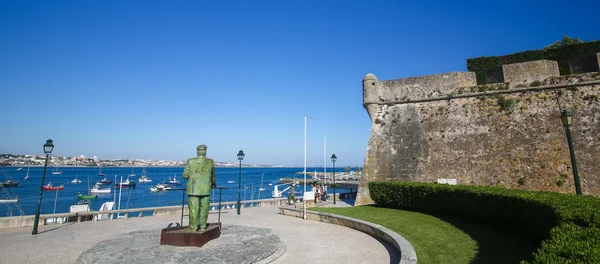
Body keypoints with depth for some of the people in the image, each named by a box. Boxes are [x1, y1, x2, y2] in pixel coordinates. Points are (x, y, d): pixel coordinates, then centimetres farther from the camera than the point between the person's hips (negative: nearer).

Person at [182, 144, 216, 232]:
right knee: (204, 208, 10)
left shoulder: (191, 161, -8)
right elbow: (213, 175, 14)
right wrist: (214, 182, 34)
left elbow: (185, 175, -4)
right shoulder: (210, 162, -1)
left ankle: (193, 227, 9)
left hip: (193, 189, -2)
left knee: (193, 208, 4)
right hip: (205, 189, 2)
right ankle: (203, 226, 17)